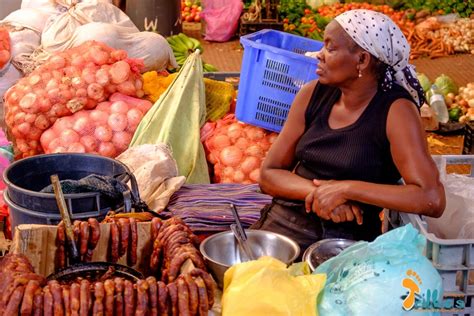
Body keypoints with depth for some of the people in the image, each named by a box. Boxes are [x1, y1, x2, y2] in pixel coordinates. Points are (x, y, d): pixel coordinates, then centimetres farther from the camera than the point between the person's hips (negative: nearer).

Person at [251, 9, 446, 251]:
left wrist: (345, 189, -20)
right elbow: (268, 174, 7)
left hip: (345, 238, -4)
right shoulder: (313, 94, 4)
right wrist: (316, 191, -13)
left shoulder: (395, 111, -10)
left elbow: (433, 200, -19)